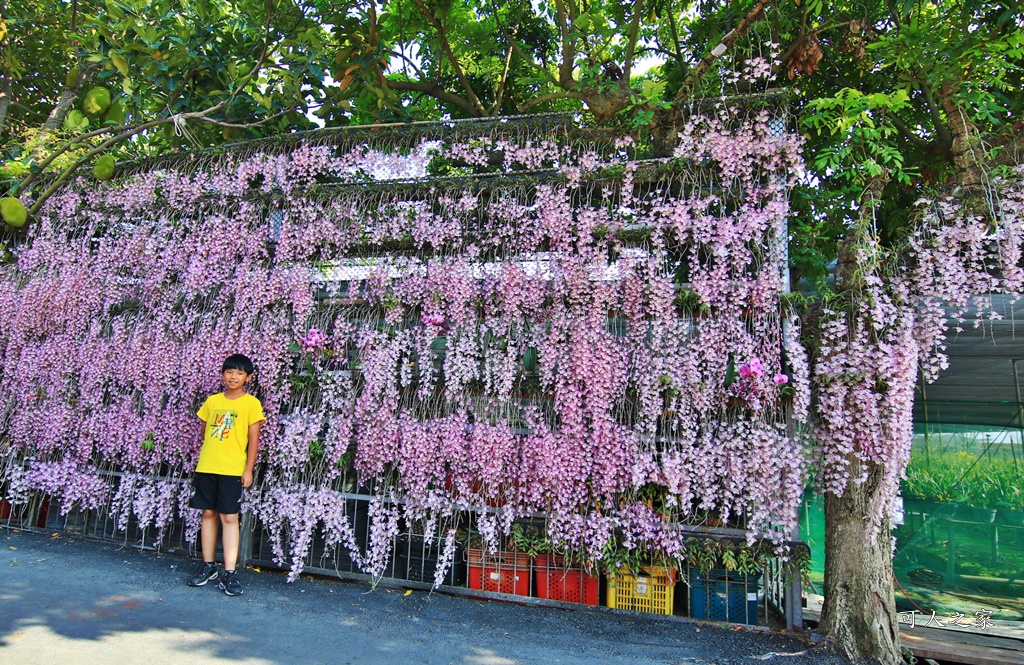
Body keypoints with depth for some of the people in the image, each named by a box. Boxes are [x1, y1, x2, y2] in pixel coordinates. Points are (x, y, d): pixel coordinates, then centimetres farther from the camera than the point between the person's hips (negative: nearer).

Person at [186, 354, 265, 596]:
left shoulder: (251, 403, -2)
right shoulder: (212, 401, 10)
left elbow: (253, 439, -3)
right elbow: (204, 432, 17)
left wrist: (249, 469, -7)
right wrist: (202, 459, 12)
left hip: (232, 469, -4)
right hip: (206, 467, 4)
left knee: (229, 518, -4)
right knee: (208, 514, 10)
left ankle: (229, 573, 0)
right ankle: (208, 566, 23)